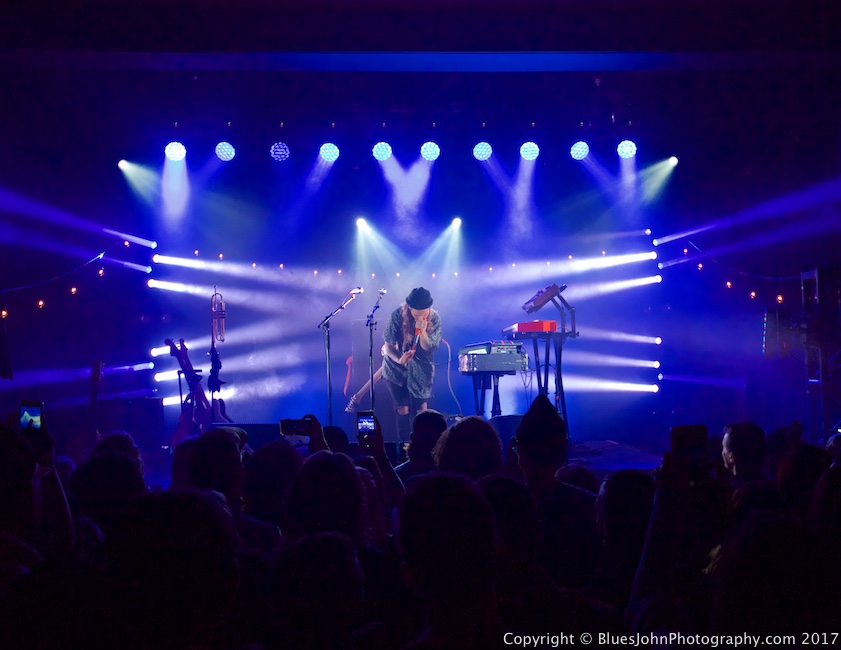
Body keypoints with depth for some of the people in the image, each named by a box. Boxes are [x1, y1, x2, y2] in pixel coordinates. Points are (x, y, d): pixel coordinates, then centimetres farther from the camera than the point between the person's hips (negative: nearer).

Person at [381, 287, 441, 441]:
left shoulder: (434, 319, -15)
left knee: (421, 410, 1)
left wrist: (423, 331, -33)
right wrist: (399, 359, -34)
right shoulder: (397, 316, -19)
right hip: (396, 370, -1)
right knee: (403, 410, -3)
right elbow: (388, 346, -14)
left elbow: (428, 349, -15)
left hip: (420, 370, 1)